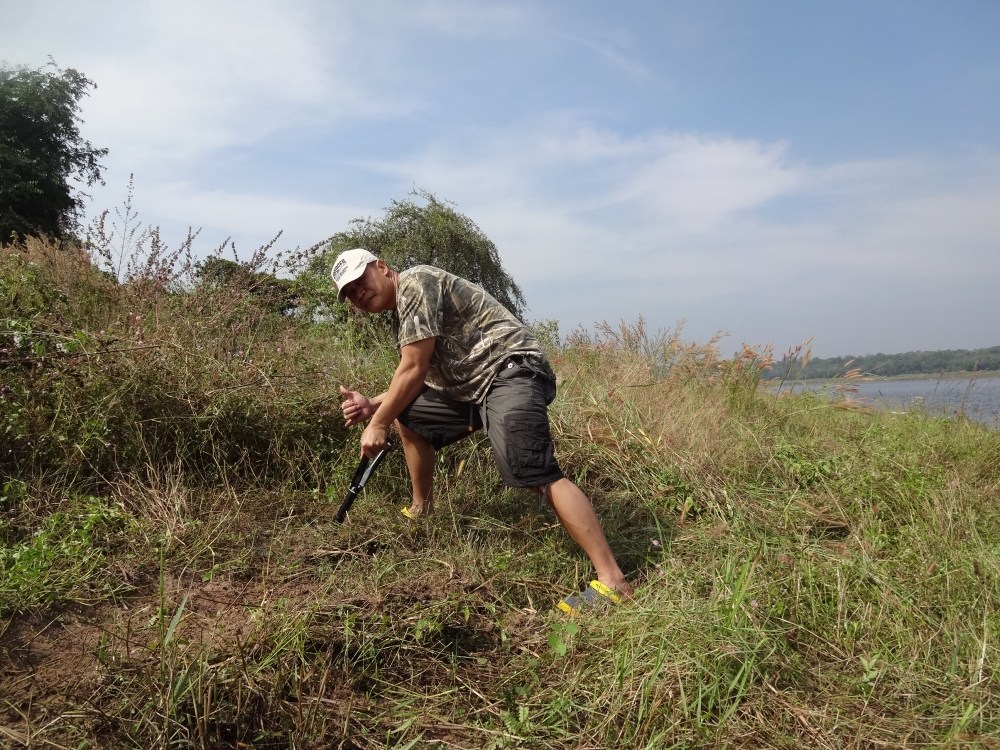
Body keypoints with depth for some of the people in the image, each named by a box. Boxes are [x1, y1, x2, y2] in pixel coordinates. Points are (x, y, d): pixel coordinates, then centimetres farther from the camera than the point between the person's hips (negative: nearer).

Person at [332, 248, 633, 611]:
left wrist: (378, 424, -4)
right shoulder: (400, 312, 23)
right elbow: (415, 382, 22)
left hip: (510, 370, -11)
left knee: (537, 474, -26)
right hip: (473, 385, 11)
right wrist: (372, 405, 8)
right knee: (406, 415, 20)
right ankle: (421, 510, 29)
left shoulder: (415, 282, -8)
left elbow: (414, 370, -13)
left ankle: (611, 581, -28)